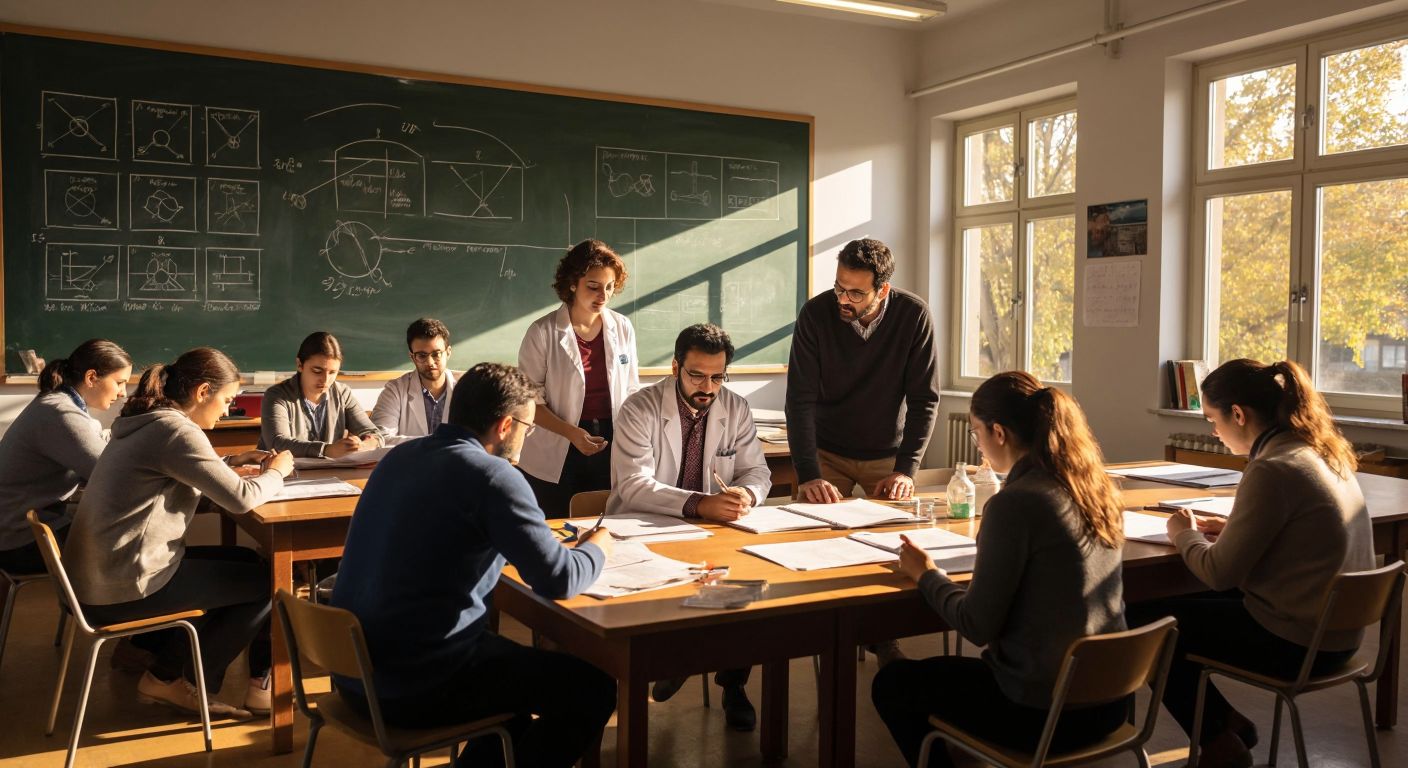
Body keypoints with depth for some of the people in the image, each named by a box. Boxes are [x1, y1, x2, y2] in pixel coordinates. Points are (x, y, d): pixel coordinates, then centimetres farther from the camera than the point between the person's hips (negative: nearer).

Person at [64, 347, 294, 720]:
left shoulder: (147, 423, 11)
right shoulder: (175, 429, -20)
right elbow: (241, 498, -21)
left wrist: (231, 462, 14)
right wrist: (276, 471, -2)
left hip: (101, 573, 10)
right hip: (123, 586, -10)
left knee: (247, 562, 20)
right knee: (268, 580, 2)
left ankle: (166, 677, 21)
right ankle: (192, 683, 17)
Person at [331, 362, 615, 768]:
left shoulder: (400, 456, 6)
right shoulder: (492, 475, -17)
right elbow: (559, 581, -18)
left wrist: (553, 540, 17)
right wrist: (598, 546, 4)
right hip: (416, 688, -9)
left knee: (523, 661, 29)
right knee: (593, 687, 6)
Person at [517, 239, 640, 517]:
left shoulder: (622, 328, 2)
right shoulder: (543, 332, -8)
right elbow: (530, 400, -7)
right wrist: (571, 433, -20)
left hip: (611, 451, 3)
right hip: (557, 456, -3)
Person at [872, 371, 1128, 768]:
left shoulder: (1014, 504, -22)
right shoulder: (1097, 487, 1)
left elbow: (977, 627, -17)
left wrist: (926, 574, -2)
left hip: (1044, 712, -8)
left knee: (890, 685, 15)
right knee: (956, 671, 33)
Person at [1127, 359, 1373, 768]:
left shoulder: (1271, 470, -23)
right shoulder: (1322, 453, 4)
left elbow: (1219, 574, -19)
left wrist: (1186, 535, -1)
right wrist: (1232, 529, 8)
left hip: (1294, 643, -9)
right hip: (1336, 632, 9)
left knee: (1142, 621, 3)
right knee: (1182, 603, 22)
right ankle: (1227, 722, 26)